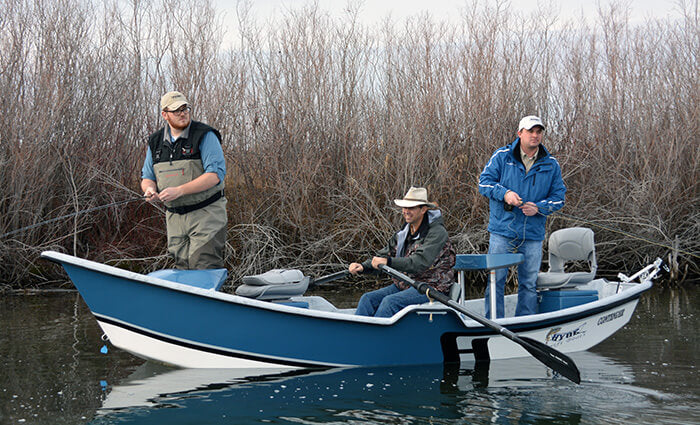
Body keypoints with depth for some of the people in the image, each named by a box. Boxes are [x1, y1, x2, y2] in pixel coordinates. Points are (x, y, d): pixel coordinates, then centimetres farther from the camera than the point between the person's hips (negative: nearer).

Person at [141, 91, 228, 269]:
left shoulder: (205, 136, -8)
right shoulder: (156, 142, 10)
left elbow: (216, 174, -17)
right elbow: (147, 177, 19)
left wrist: (179, 190, -22)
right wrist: (149, 189, -7)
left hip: (206, 215, -5)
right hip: (175, 218, 6)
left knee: (204, 271, -14)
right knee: (183, 269, 8)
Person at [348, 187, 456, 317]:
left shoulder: (437, 232, -14)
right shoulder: (404, 232, 12)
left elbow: (420, 263, -27)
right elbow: (384, 254, 10)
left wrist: (389, 262, -36)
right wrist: (363, 267, -10)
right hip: (405, 284, 8)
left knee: (390, 302, -29)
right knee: (368, 299, -11)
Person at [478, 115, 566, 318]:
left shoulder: (551, 165, 7)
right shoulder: (502, 157, 1)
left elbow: (559, 196, 8)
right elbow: (484, 181, 1)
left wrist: (538, 208, -10)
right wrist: (504, 193, -17)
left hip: (533, 233, 2)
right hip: (502, 229, -2)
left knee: (529, 283, 8)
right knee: (496, 278, -2)